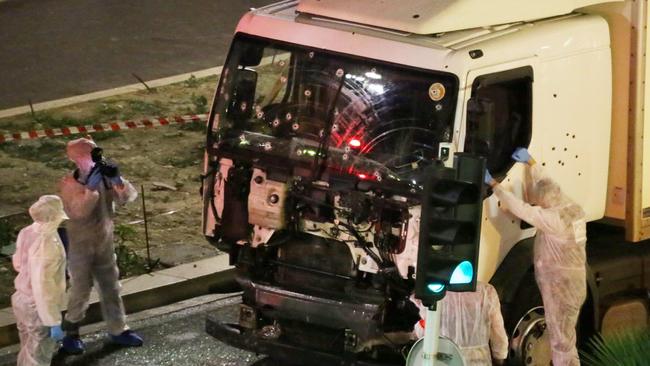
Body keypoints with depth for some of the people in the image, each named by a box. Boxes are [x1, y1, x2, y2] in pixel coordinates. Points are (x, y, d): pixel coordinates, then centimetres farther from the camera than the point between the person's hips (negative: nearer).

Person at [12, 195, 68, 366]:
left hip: (22, 300, 8)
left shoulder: (27, 233, -4)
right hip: (38, 308, -8)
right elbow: (42, 288, -29)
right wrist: (53, 322, -24)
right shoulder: (46, 244, -30)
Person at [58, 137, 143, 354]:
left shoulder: (105, 179, -6)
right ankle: (71, 334, 20)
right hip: (80, 247, -5)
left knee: (111, 288, 13)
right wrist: (91, 186, -40)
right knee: (80, 292, 3)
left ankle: (118, 330, 26)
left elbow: (128, 197, -13)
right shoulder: (70, 184, -19)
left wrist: (117, 180, -30)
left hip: (105, 244, 5)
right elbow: (78, 211, -34)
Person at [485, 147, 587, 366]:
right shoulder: (573, 209, 6)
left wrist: (494, 185, -15)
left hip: (561, 287, -10)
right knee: (565, 337, 20)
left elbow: (521, 209, -22)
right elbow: (546, 186, 21)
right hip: (573, 284, 10)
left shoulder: (554, 218, -23)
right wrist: (531, 163, 22)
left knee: (561, 340, -2)